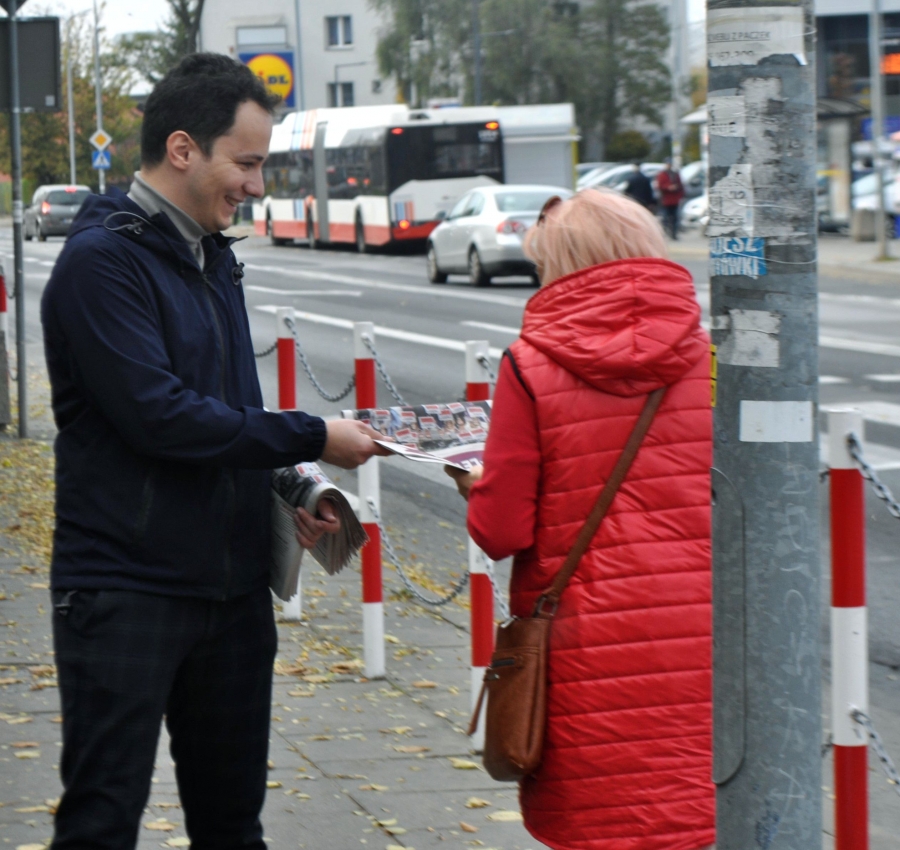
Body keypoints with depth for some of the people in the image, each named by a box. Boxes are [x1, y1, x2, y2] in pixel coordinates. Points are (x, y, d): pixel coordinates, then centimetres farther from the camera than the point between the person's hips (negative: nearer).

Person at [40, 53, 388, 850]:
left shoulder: (214, 259, 14)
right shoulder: (102, 260, -14)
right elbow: (158, 416, -22)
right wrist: (313, 439, -16)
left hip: (232, 585, 8)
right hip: (127, 590, -8)